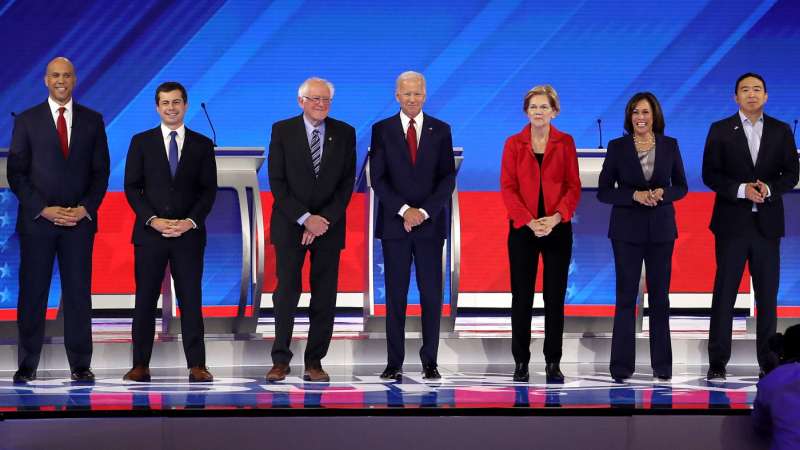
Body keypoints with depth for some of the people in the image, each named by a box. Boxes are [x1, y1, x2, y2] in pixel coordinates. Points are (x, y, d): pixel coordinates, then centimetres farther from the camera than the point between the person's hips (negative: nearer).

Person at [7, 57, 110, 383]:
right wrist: (44, 209, -9)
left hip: (80, 220, 1)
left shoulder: (93, 120, 9)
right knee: (32, 294, 1)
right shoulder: (27, 121, 4)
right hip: (37, 220, -1)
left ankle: (80, 365, 6)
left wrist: (85, 209, -6)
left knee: (78, 293, 1)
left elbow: (101, 171, 8)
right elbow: (16, 173, 1)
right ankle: (27, 366, 6)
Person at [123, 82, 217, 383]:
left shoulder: (202, 145, 7)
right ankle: (141, 365, 6)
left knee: (191, 300, 0)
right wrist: (153, 220, -10)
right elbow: (132, 188, 2)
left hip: (189, 234, 0)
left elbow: (209, 190, 5)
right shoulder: (141, 142, 6)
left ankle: (196, 365, 2)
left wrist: (191, 221, -10)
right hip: (150, 232, 0)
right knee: (145, 300, 2)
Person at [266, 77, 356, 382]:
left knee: (325, 297, 0)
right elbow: (276, 182, -3)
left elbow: (347, 182, 2)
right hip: (290, 224, -2)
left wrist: (324, 220, -9)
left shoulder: (345, 133, 5)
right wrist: (305, 218, -11)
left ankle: (314, 362, 6)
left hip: (329, 225, 2)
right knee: (286, 292, -6)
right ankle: (280, 360, 2)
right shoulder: (282, 131, 0)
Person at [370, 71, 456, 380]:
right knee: (396, 294, 2)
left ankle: (429, 361, 7)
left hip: (430, 223, 1)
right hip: (394, 224, 0)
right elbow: (377, 178, -1)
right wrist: (404, 210, -12)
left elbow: (448, 178, 1)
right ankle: (394, 362, 6)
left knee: (431, 294, 1)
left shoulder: (440, 130, 6)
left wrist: (424, 211, -11)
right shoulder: (382, 130, 4)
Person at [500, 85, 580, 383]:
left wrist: (556, 217, -15)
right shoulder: (514, 143, 3)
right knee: (522, 296, 2)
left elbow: (574, 186, 1)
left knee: (555, 296, 2)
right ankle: (521, 361, 9)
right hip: (522, 228, 0)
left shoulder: (565, 143, 4)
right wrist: (529, 221, -14)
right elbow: (508, 187, -2)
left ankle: (553, 363, 8)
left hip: (557, 228, 0)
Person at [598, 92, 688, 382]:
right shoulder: (617, 147, -2)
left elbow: (681, 187, 7)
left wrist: (662, 193, -14)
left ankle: (662, 363, 14)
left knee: (659, 296, 6)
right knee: (626, 296, 0)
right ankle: (622, 365, 5)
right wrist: (635, 195, -18)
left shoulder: (669, 145, 3)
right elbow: (603, 192, -2)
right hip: (627, 229, -2)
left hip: (661, 229, 2)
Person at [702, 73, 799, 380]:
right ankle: (717, 361, 5)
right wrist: (741, 189, -17)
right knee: (724, 292, 0)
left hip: (767, 223, 2)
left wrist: (769, 188, -15)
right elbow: (710, 175, -2)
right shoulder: (720, 130, 2)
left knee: (768, 294, 4)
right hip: (732, 223, -2)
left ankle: (768, 360, 11)